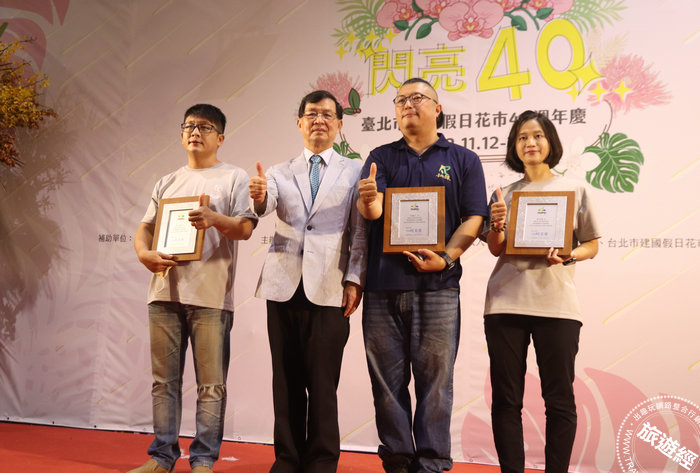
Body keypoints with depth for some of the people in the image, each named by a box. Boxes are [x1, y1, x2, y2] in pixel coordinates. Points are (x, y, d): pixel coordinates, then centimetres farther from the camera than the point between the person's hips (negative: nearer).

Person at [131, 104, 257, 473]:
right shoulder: (167, 183, 20)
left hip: (210, 295, -4)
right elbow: (145, 229, 16)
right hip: (165, 291, 4)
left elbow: (245, 229, -4)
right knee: (164, 380, 9)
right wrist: (144, 254, -5)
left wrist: (215, 218, -23)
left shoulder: (234, 178, 7)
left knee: (211, 383, -2)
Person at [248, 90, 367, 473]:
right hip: (284, 287, 2)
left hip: (328, 290, -2)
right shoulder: (280, 173, 14)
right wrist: (259, 196, -29)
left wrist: (354, 280, -6)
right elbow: (265, 206, -6)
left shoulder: (354, 172, 9)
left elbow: (360, 230, 3)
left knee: (322, 383, -2)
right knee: (286, 380, 7)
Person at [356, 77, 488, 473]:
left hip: (437, 285, -2)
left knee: (435, 378, 1)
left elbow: (474, 219, 2)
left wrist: (446, 258, -13)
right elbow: (373, 211, -1)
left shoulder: (463, 160, 10)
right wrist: (368, 200, -25)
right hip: (383, 283, 2)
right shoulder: (381, 157, 14)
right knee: (387, 378, 5)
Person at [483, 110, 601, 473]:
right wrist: (497, 225, -12)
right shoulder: (504, 194, 11)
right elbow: (496, 249, 8)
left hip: (556, 305, -1)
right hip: (505, 304, 2)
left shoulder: (574, 190, 8)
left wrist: (567, 256, -12)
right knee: (506, 399, 4)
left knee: (559, 399, 2)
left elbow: (592, 245, 8)